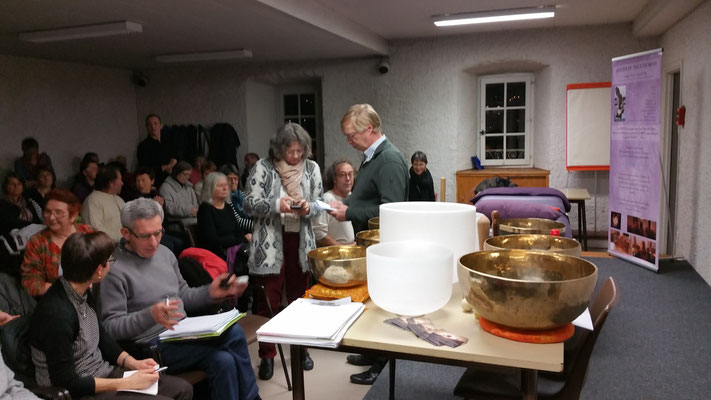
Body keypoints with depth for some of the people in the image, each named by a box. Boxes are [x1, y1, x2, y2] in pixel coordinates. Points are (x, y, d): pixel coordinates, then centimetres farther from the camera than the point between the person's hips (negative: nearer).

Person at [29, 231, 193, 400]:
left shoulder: (84, 292, 0)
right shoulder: (57, 314, -27)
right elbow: (66, 382, -22)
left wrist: (132, 362, 3)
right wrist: (127, 383, -18)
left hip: (103, 373, 9)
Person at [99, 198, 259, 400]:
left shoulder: (165, 253, 11)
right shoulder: (114, 269, -11)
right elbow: (111, 326, -12)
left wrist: (210, 293, 2)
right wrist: (150, 315, -29)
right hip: (154, 344, -6)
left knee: (234, 331, -22)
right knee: (223, 360, -26)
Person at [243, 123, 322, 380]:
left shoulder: (312, 168, 2)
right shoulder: (262, 168, -7)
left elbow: (319, 205, 6)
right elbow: (249, 204, -9)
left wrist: (308, 208, -16)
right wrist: (276, 205, -24)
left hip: (301, 241, 3)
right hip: (270, 243, -3)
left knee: (300, 297, 15)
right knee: (268, 300, 2)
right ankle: (267, 355, 18)